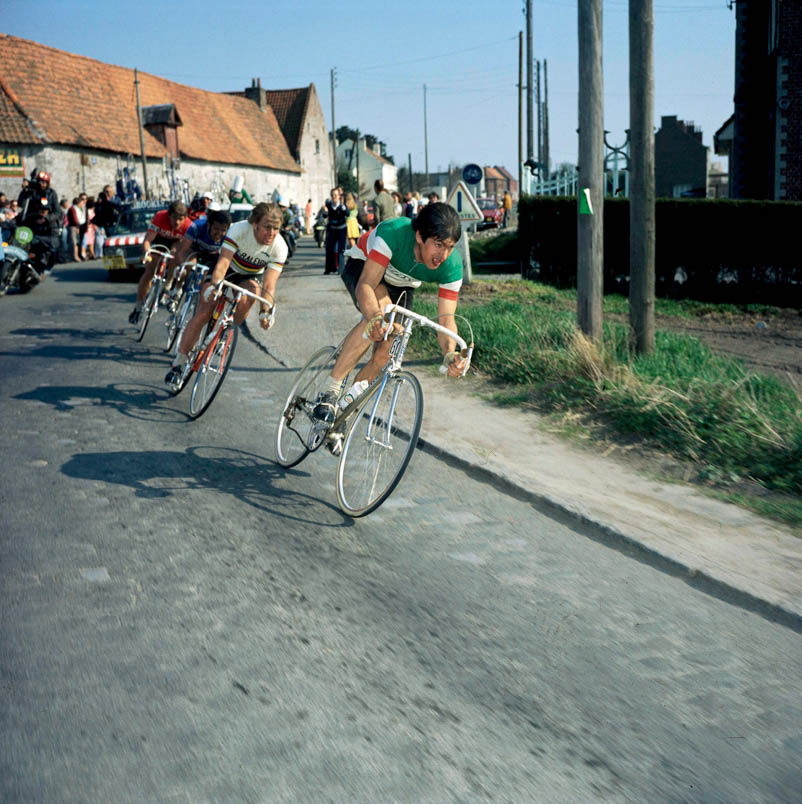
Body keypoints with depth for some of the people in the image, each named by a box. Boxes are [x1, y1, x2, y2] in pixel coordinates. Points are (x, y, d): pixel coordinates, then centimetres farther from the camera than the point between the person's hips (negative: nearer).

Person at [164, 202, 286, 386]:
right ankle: (179, 363, -1)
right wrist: (213, 286, -55)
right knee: (203, 313, -14)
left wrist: (265, 311, -45)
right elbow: (223, 263, -39)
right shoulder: (239, 229, -32)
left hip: (250, 277, 1)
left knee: (252, 290, -34)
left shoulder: (279, 247, -27)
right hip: (228, 270, -1)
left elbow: (269, 285, -30)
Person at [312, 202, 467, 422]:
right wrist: (375, 317, -66)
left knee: (383, 355, -12)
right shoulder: (393, 232, -41)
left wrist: (450, 354, -50)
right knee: (381, 307, -36)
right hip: (362, 267, -4)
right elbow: (365, 285, -45)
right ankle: (331, 392, -32)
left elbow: (446, 319, -29)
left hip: (400, 286, 4)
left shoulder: (452, 266, -30)